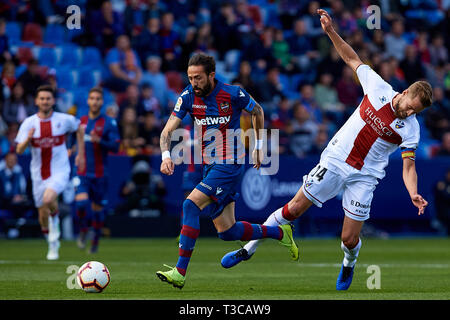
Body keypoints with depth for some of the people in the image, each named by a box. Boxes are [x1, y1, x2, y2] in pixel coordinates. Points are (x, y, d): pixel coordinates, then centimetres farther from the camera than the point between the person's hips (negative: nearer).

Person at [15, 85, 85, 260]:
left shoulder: (64, 120, -6)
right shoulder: (29, 123, -4)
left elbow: (79, 128, 16)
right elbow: (19, 150, -9)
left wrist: (80, 154, 13)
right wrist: (28, 139, -30)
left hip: (60, 171, -3)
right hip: (39, 174, 3)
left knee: (48, 199, -31)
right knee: (43, 213, 10)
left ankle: (55, 217, 4)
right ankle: (53, 245, 34)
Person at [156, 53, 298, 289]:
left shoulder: (233, 94, -12)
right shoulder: (188, 97, -3)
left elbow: (257, 111, 8)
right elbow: (168, 130, -6)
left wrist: (258, 145, 11)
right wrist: (166, 156, -25)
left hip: (229, 165, -6)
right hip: (209, 166, 6)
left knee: (191, 205, -23)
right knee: (227, 232, 9)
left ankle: (180, 272, -23)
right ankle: (279, 233, 32)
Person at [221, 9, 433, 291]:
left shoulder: (410, 129, -10)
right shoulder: (378, 87, -8)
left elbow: (409, 167, -11)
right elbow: (353, 60, 4)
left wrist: (414, 194, -29)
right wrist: (331, 32, -4)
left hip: (364, 177, -1)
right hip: (335, 161, 1)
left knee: (350, 239, -3)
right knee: (294, 209, -1)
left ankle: (349, 265, 34)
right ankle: (249, 248, 13)